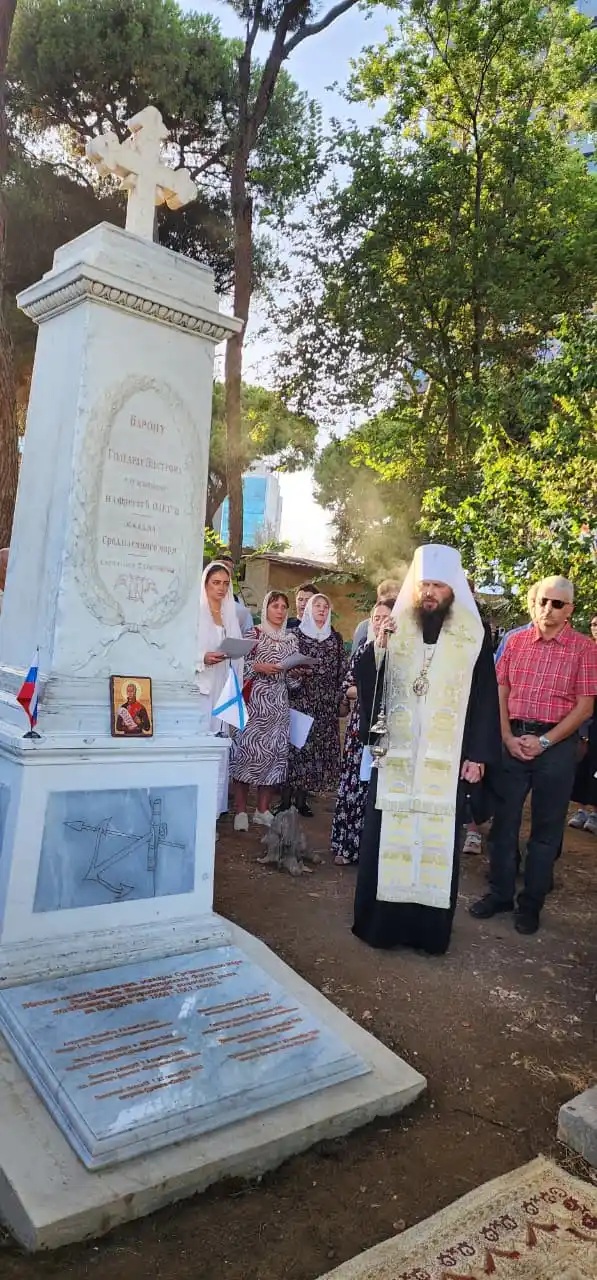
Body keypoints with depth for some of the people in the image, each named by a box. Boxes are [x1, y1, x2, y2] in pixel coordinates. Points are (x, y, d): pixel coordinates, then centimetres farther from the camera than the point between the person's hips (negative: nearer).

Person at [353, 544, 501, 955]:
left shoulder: (473, 636, 1)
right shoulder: (394, 628, 4)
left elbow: (485, 697, 1)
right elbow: (366, 683, 1)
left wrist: (478, 755, -4)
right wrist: (376, 646, -17)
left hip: (447, 760, -1)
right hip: (396, 756, 1)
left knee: (438, 841, 4)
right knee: (387, 837, 6)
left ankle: (429, 928, 19)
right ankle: (381, 920, 21)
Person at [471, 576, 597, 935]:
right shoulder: (516, 641, 5)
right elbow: (501, 691, 6)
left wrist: (544, 741, -12)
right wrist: (508, 737, -6)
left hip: (557, 744, -2)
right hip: (513, 740, 3)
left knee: (547, 828, 8)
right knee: (504, 820, 9)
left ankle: (532, 903, 21)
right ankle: (500, 893, 23)